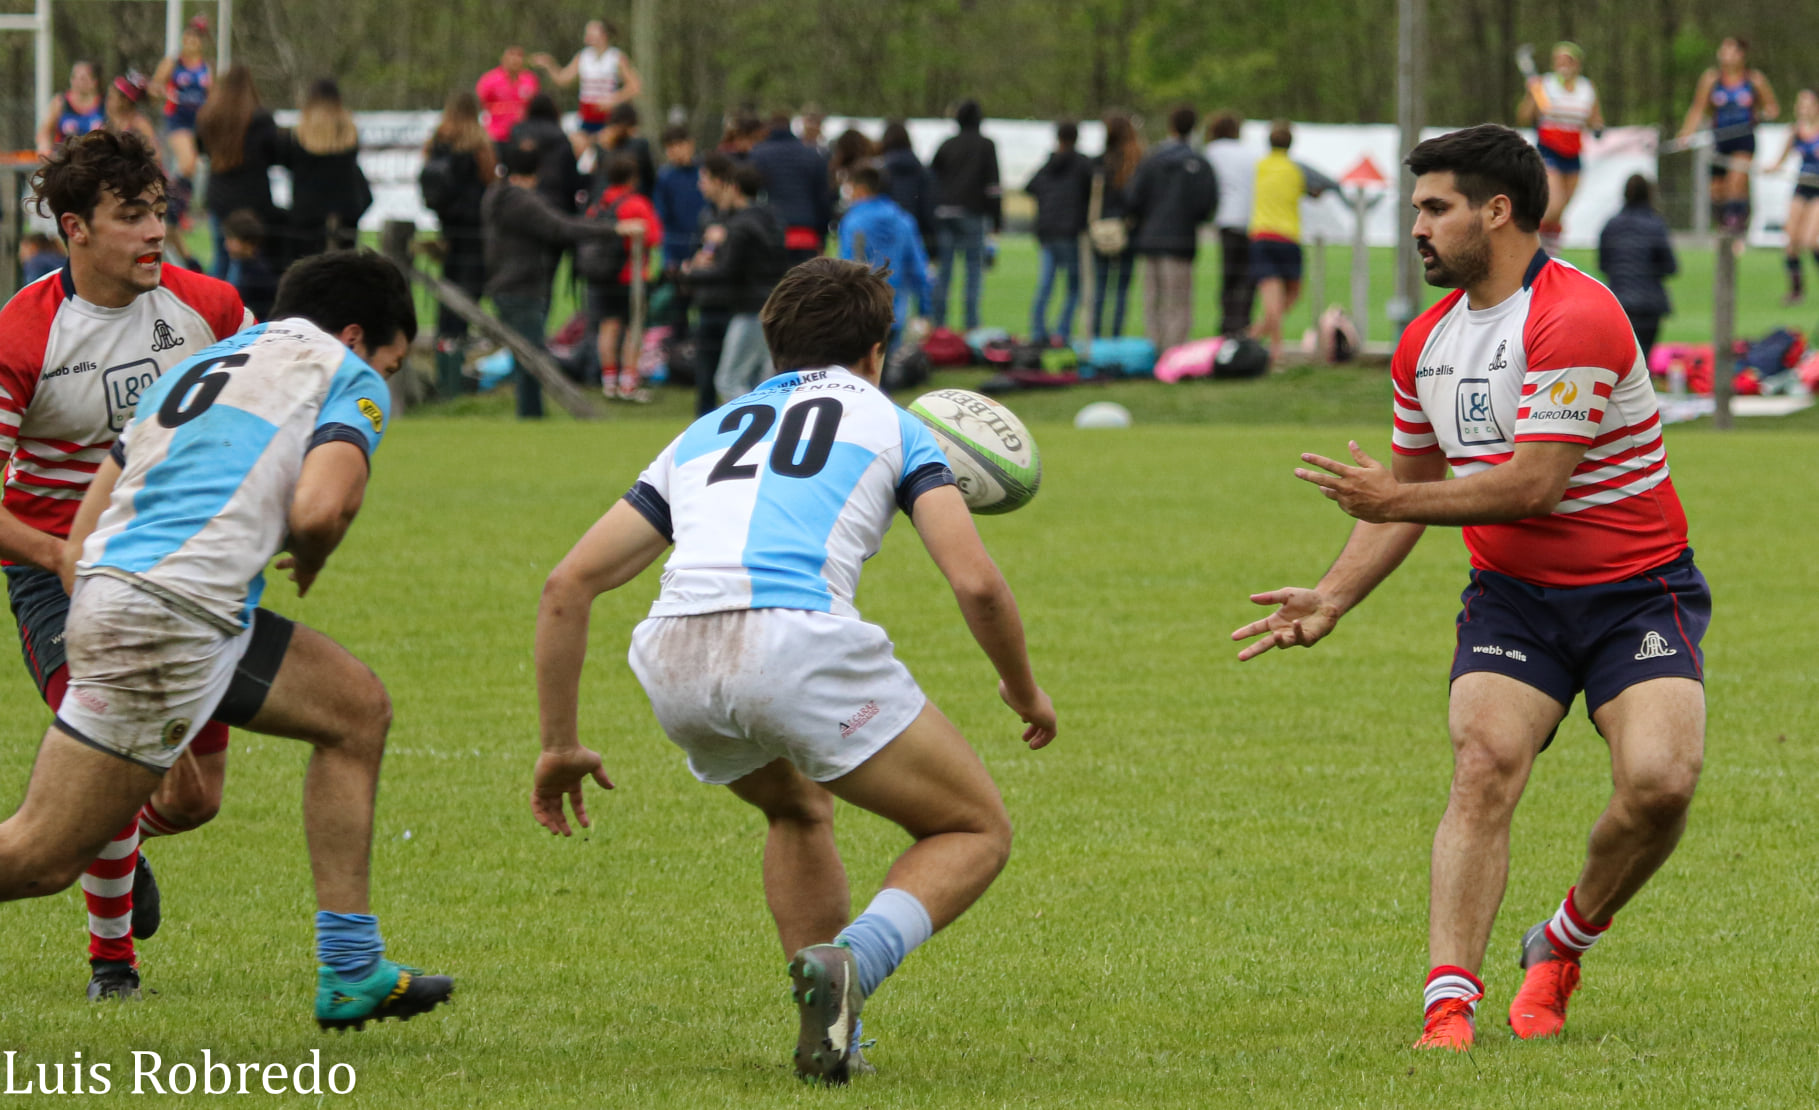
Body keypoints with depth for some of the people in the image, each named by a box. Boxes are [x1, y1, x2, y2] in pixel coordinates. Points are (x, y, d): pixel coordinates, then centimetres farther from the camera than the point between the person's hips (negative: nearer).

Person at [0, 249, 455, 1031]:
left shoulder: (193, 371, 27)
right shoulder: (348, 377, 6)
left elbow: (76, 547, 23)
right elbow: (319, 508, -14)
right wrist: (309, 564, 9)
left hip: (105, 588, 9)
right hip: (175, 615, -9)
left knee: (357, 708, 17)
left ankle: (351, 974, 16)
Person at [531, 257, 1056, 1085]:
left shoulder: (706, 433, 32)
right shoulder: (887, 421, 21)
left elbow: (566, 586, 25)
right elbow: (975, 583, 8)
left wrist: (559, 745, 29)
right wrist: (1024, 691, 26)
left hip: (673, 667, 5)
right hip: (800, 642, -5)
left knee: (797, 809, 36)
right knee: (976, 832, 12)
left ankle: (831, 1040, 25)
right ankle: (850, 963, -15)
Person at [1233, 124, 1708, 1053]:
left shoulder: (1576, 318, -20)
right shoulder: (1427, 344, 7)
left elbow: (1533, 486, -24)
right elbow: (1414, 489, 19)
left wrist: (1393, 499, -16)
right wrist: (1332, 597, 9)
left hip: (1637, 591, -5)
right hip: (1512, 594, 5)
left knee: (1658, 781, -23)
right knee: (1484, 766, -19)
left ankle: (1563, 947, 4)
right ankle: (1449, 1002, -25)